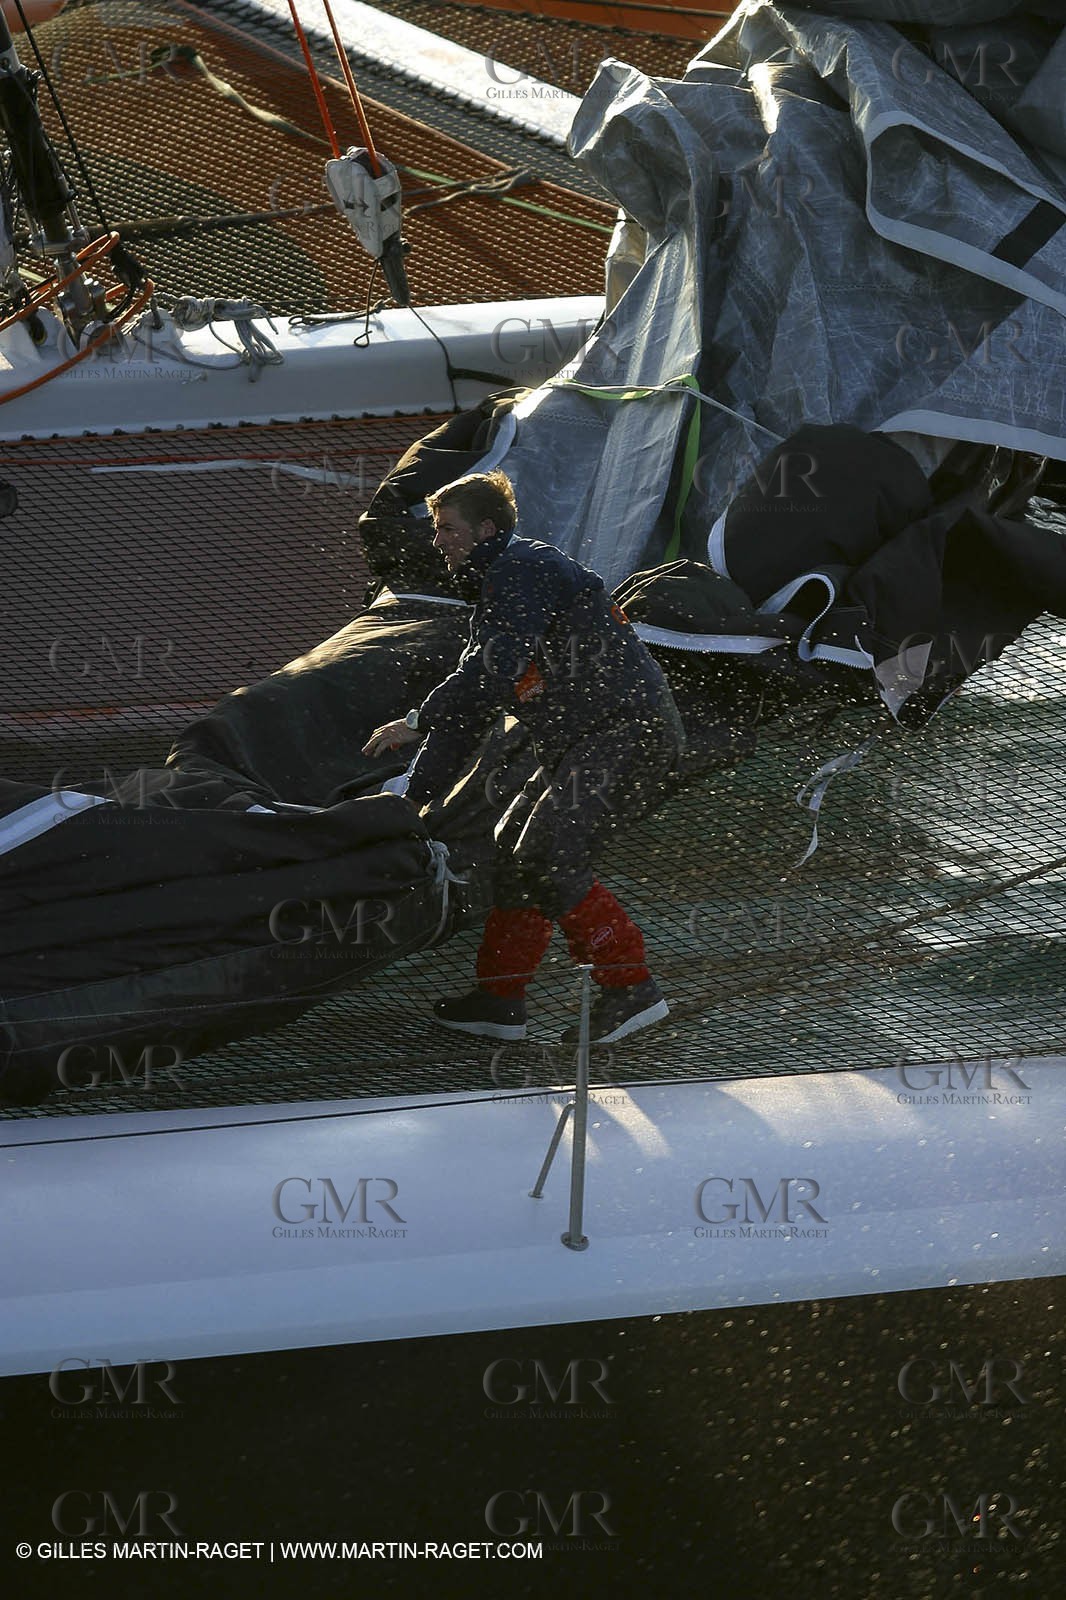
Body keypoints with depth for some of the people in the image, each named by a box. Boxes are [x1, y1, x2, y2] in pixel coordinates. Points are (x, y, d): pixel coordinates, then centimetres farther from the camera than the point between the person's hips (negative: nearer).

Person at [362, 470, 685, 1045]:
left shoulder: (524, 568, -8)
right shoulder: (494, 596, 24)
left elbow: (495, 671, -23)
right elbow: (466, 710, 26)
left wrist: (418, 721, -16)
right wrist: (415, 798, 23)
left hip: (629, 729, -11)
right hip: (582, 745, 11)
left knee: (548, 858, -20)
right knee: (513, 849, 12)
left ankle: (631, 988, -17)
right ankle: (499, 999, 20)